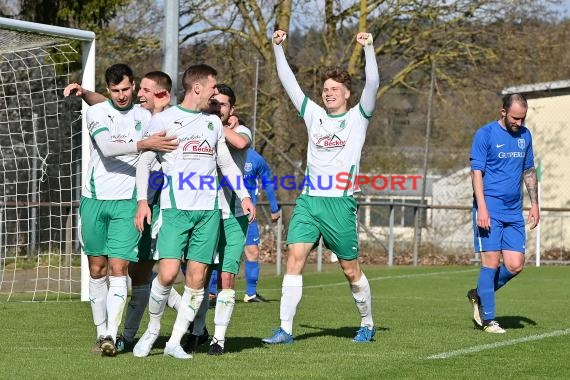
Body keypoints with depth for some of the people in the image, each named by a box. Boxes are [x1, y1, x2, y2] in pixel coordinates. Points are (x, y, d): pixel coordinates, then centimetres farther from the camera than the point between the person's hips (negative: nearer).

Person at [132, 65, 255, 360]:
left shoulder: (213, 122, 16)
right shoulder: (164, 119, 2)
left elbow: (226, 162, 24)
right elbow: (144, 161, 3)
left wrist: (244, 196, 14)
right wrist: (142, 201, -7)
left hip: (208, 210, 5)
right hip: (175, 208, -4)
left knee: (197, 278, -1)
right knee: (168, 273, -15)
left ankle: (175, 342, 6)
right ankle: (153, 329, 8)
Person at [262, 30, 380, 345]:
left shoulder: (357, 118, 3)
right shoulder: (315, 115, 14)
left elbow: (372, 84, -11)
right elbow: (289, 82, 14)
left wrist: (369, 48, -21)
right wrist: (278, 47, 6)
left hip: (340, 203, -3)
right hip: (308, 200, 3)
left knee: (350, 269, 4)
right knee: (295, 257, -11)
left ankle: (367, 324, 24)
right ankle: (285, 330, -12)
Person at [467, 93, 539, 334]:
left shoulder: (525, 135, 12)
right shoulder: (485, 134, -5)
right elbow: (477, 172, -9)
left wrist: (534, 203, 14)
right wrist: (482, 208, -17)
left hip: (514, 212, 6)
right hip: (490, 211, -6)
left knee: (515, 265, -1)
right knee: (491, 263, -7)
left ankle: (479, 295, 21)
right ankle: (487, 320, 1)